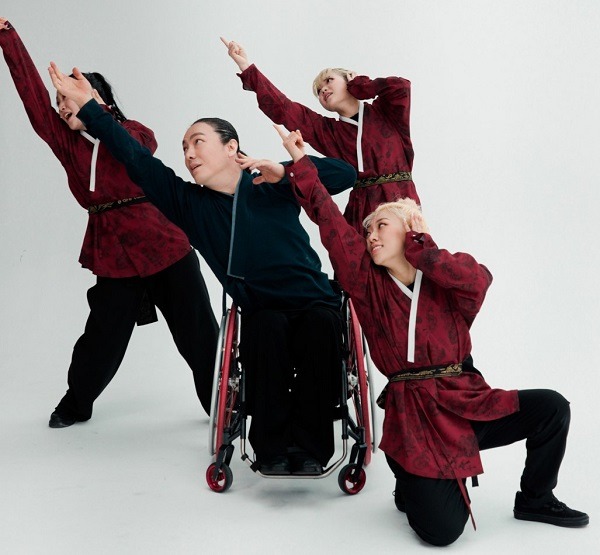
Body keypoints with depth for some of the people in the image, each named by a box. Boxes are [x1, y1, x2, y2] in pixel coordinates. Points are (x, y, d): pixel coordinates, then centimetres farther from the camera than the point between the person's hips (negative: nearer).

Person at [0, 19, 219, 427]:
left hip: (167, 253, -3)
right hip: (113, 260, 3)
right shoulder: (67, 143, 7)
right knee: (102, 340, 12)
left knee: (200, 336, 5)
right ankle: (76, 404, 36)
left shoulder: (136, 135, -2)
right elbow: (33, 93, 1)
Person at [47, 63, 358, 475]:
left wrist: (286, 170, -18)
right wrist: (88, 106, -1)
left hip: (314, 301, -1)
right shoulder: (190, 204, 3)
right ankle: (273, 447, -25)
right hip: (261, 312, 1)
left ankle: (310, 446, -26)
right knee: (267, 328, -32)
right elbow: (137, 159, 0)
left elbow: (345, 174, -6)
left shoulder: (274, 190, -3)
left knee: (320, 325, -33)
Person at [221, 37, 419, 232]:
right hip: (360, 208, 3)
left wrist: (358, 85, 4)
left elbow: (401, 87, -13)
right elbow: (282, 108, 9)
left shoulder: (384, 112, 8)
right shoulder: (329, 131, 14)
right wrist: (246, 66, 4)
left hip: (399, 202, -2)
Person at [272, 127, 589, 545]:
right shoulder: (369, 284, 3)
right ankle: (413, 486, 21)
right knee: (440, 530, -17)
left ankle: (535, 499, 9)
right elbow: (330, 221, -4)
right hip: (415, 419, -2)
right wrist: (301, 163, -7)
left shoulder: (448, 286, 4)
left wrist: (416, 248, -13)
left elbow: (479, 277, -21)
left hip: (468, 403, 2)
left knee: (551, 407, -16)